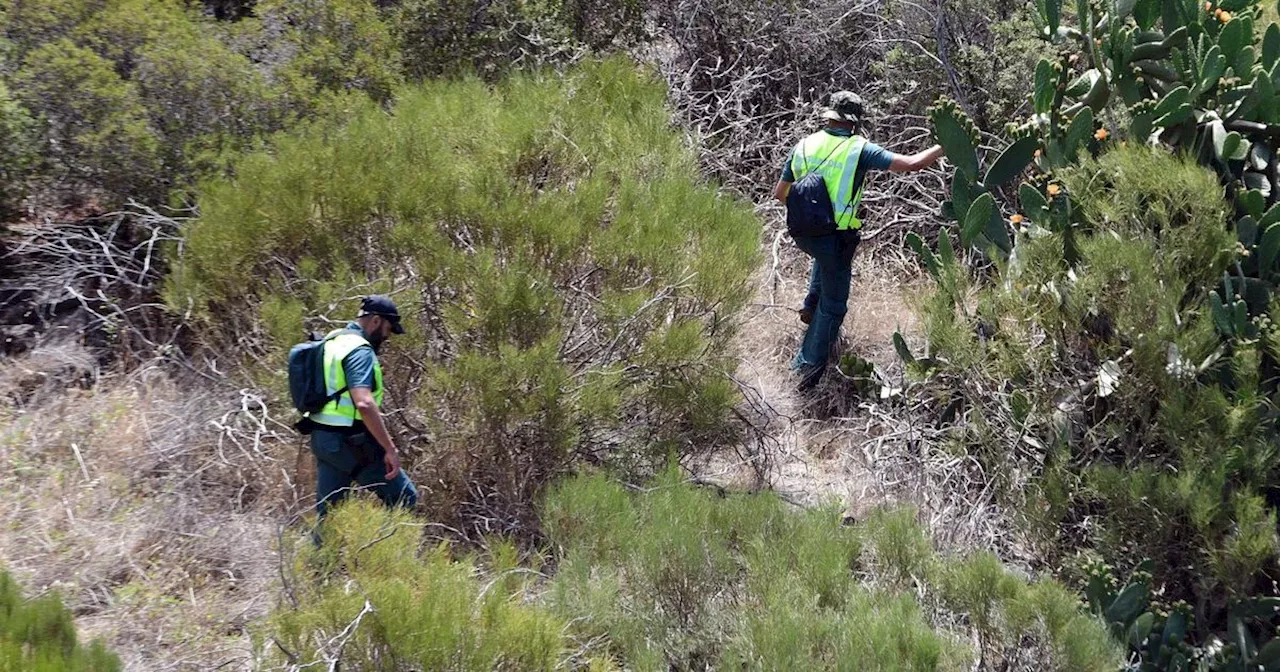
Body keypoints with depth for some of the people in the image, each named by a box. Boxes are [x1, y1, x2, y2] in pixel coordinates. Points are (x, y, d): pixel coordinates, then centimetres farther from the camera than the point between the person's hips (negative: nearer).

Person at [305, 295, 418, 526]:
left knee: (327, 514, 11)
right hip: (351, 443, -9)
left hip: (322, 438, 9)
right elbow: (364, 403, -29)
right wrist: (390, 448, -27)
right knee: (404, 498, 0)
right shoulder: (360, 350, -17)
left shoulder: (330, 342, 14)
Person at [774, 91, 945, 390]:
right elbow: (911, 164, -16)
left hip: (803, 233, 5)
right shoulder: (860, 149, -12)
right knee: (833, 305, 12)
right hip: (837, 239, -5)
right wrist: (944, 146, -1)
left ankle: (811, 306, 38)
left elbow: (780, 193, 9)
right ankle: (810, 364, 15)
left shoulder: (804, 146, 0)